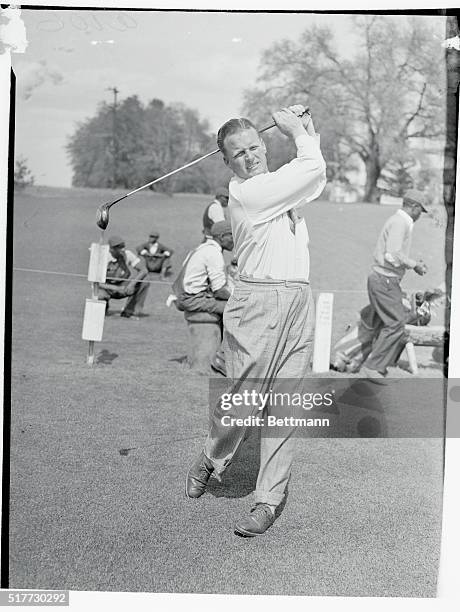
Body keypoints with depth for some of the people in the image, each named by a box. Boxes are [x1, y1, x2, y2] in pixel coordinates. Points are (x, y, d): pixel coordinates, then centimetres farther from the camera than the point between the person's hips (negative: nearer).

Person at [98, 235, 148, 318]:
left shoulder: (127, 254, -19)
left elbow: (144, 271, -23)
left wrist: (132, 284, -40)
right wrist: (116, 289, -35)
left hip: (122, 287, 2)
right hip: (107, 287, -2)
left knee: (144, 283, -23)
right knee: (100, 298, -37)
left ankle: (128, 311, -13)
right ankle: (104, 307, 3)